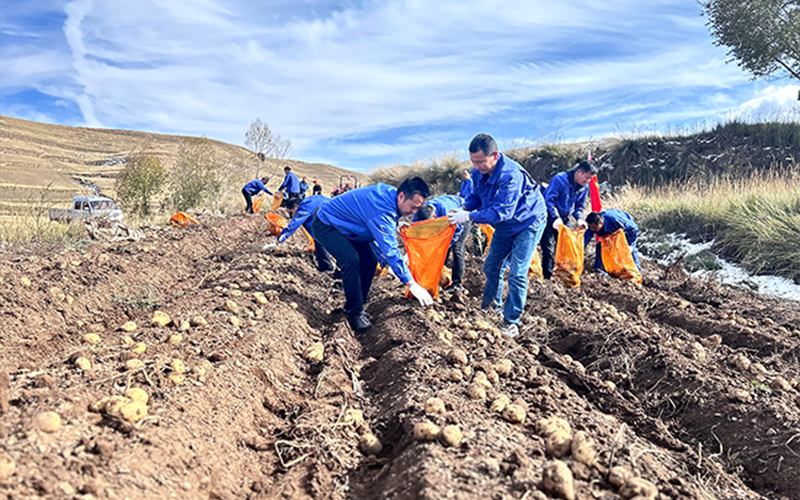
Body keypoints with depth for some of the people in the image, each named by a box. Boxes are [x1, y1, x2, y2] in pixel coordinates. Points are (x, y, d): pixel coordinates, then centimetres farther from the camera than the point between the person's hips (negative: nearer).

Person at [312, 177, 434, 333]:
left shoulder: (390, 193, -9)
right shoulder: (382, 211, -37)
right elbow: (390, 250, -38)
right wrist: (412, 284, -36)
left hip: (344, 226, 10)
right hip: (326, 225, -10)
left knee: (370, 261, 2)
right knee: (351, 260, -28)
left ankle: (354, 306, 15)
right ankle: (355, 313, -13)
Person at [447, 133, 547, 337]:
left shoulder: (510, 175, -36)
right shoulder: (479, 173, -10)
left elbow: (502, 211, -38)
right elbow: (477, 196, 5)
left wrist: (470, 217, -38)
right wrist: (464, 208, -17)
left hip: (527, 223, -8)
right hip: (504, 227, 8)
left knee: (517, 274, -10)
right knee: (491, 267, 13)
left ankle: (511, 322, 1)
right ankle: (490, 307, 31)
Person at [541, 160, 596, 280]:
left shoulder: (584, 187, 2)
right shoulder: (559, 179, -19)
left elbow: (579, 205, 12)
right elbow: (549, 200, -21)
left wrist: (579, 218, -9)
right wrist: (556, 218, -30)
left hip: (564, 220, 7)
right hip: (550, 219, -6)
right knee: (549, 249, -10)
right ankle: (548, 277, -6)